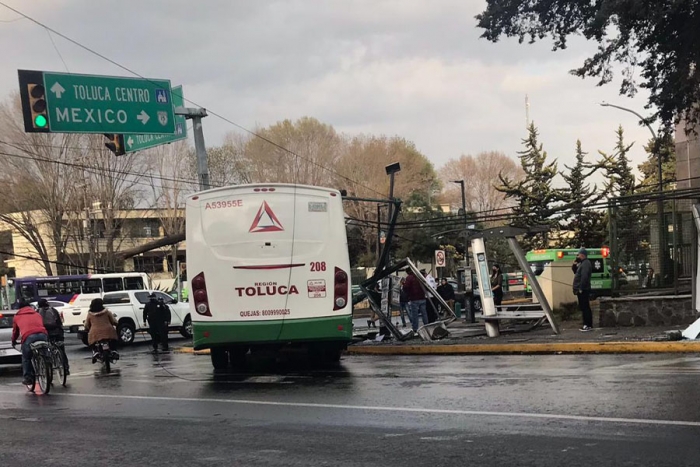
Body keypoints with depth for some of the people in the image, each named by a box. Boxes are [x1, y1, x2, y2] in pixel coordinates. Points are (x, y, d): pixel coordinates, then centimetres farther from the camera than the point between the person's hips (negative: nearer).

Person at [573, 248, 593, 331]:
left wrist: (581, 288, -25)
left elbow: (584, 277, -23)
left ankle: (589, 325, -9)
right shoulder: (582, 263, 19)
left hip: (583, 290, -11)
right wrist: (575, 263, 8)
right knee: (583, 307, 13)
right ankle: (586, 325, 18)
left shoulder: (586, 263, -14)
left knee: (585, 307, -10)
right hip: (582, 290, 11)